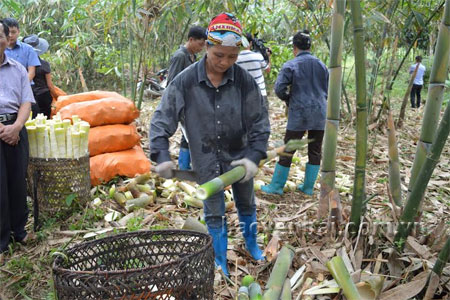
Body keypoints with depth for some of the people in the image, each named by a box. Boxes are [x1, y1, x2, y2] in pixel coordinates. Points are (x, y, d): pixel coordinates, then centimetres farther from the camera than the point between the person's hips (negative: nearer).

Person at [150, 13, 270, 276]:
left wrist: (254, 156, -20)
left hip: (239, 156, 2)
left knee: (246, 204, 22)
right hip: (207, 159, -1)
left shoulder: (245, 81, -15)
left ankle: (252, 244, 48)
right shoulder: (185, 82, -17)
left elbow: (260, 121, -9)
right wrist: (162, 156, -21)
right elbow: (162, 119, -11)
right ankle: (220, 260, 28)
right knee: (215, 212, 8)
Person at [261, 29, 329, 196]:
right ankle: (308, 187, 17)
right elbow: (327, 90, 12)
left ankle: (277, 186, 11)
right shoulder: (321, 65, 8)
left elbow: (279, 88, -13)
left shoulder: (291, 65, -7)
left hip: (298, 114, -4)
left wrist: (288, 99, 5)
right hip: (320, 113, 4)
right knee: (315, 150, 11)